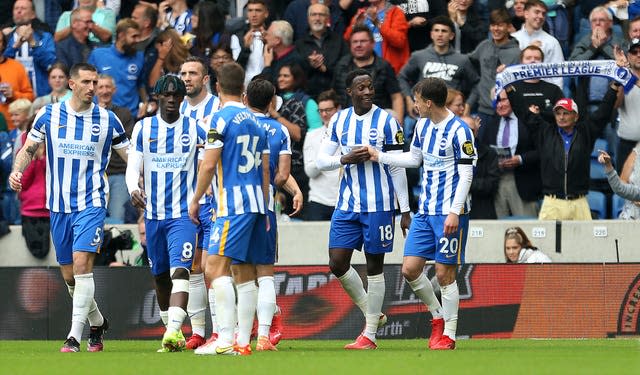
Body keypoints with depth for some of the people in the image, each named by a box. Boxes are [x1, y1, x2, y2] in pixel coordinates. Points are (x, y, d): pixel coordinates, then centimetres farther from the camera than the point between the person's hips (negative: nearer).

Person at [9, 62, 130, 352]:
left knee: (81, 263, -19)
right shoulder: (49, 115, 3)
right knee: (69, 275, 8)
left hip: (91, 203, -3)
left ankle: (75, 336, -19)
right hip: (59, 206, 3)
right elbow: (28, 150, 11)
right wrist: (17, 171, -9)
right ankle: (97, 322, 32)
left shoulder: (107, 120, 1)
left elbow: (132, 158, 8)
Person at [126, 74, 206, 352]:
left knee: (180, 271, -18)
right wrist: (133, 189, -21)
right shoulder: (143, 128, 6)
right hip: (154, 214, 3)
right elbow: (133, 166, -2)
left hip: (183, 213, -3)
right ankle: (171, 330, 25)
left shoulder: (194, 129, 2)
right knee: (160, 276, 11)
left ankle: (174, 331, -29)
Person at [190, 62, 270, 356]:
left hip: (233, 205, -9)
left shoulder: (222, 119, -8)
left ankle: (226, 339, -27)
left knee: (216, 267, -15)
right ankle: (243, 341, 10)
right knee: (244, 271, 10)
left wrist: (195, 200, 0)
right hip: (255, 203, 9)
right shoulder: (255, 122, 16)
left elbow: (208, 165, -12)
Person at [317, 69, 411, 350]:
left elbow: (398, 168, -3)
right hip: (347, 204, 4)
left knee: (374, 266, 2)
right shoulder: (338, 121, 6)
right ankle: (371, 313, 19)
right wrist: (345, 159, -13)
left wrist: (405, 210, -4)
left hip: (379, 205, -4)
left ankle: (370, 334, 8)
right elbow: (321, 160, 8)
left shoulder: (386, 121, -5)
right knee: (337, 263, -2)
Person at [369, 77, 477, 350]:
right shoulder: (422, 125, 10)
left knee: (444, 274, -4)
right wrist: (379, 157, 21)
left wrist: (454, 212, -20)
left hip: (449, 213, -8)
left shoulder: (459, 131, -14)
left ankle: (448, 334, 6)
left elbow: (466, 174, -15)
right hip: (425, 211, 8)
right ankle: (438, 316, 22)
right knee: (410, 269, 2)